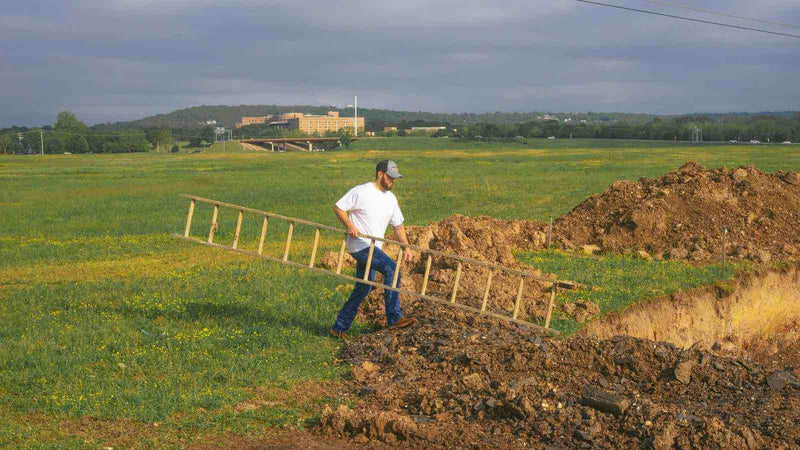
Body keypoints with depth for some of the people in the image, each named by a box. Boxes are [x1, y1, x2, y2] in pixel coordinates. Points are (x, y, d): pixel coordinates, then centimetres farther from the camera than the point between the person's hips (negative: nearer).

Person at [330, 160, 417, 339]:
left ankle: (339, 328, 22)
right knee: (391, 269, -23)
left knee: (363, 289, 12)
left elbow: (398, 225, 17)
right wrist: (350, 225, -20)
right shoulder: (361, 192, -9)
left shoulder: (391, 198, 13)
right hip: (359, 244, -9)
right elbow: (338, 207, -6)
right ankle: (394, 318, -19)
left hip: (374, 248, 9)